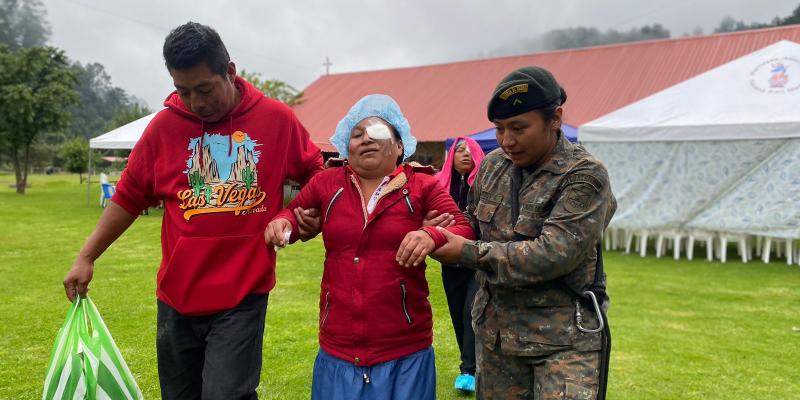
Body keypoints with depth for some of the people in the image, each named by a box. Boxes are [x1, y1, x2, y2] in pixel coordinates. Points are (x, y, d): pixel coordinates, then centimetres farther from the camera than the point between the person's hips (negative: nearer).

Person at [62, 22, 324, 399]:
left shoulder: (278, 119, -4)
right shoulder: (163, 125, 0)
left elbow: (316, 173, 11)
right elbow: (128, 197, 9)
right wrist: (86, 258, 10)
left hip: (242, 297, -2)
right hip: (177, 298, 3)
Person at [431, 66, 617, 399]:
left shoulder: (584, 177, -16)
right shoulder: (492, 165, 4)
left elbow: (552, 255, -25)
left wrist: (468, 253, -21)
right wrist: (448, 230, -4)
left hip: (563, 338, -5)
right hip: (495, 331, 6)